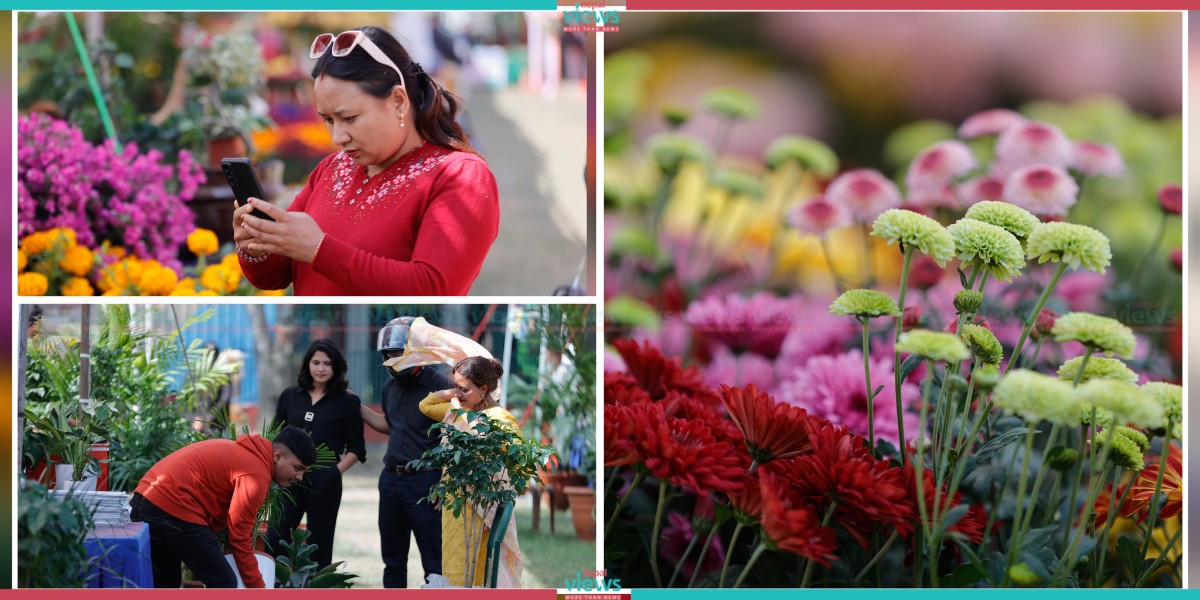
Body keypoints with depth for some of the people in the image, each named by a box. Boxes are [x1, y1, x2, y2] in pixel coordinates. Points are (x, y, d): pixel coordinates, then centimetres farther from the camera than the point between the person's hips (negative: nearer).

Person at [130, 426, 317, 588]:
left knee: (165, 584, 21)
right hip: (173, 509, -11)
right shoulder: (256, 474, -11)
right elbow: (239, 537, -8)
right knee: (223, 583, -4)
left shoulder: (243, 452, 20)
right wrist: (258, 589, 1)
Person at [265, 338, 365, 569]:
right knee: (274, 543, -6)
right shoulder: (290, 396, 11)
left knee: (319, 548, 4)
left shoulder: (346, 402, 3)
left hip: (325, 483, -2)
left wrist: (336, 471, -7)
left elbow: (356, 449, 6)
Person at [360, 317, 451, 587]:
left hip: (423, 481, -8)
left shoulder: (438, 386, -11)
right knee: (392, 558, 16)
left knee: (434, 561, -4)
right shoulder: (391, 387, 11)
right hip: (390, 478, 8)